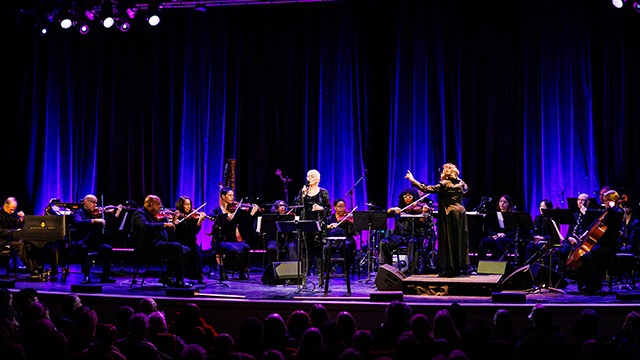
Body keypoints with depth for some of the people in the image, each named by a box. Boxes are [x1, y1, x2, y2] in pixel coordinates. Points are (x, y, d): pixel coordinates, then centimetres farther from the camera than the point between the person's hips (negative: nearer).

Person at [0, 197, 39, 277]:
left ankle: (34, 269, -25)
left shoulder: (14, 213, 10)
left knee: (30, 244, -21)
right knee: (21, 244, -32)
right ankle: (31, 270, -28)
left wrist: (21, 219, -6)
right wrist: (15, 231, -22)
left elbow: (19, 226, 14)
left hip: (13, 237, 6)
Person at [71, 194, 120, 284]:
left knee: (108, 248, -22)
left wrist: (117, 214, 0)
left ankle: (105, 276, -15)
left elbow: (107, 224, 9)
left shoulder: (96, 213, 18)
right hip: (81, 242, -4)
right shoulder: (79, 213, 4)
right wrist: (94, 220, -28)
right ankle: (87, 276, -30)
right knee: (83, 248, -37)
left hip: (95, 242, 4)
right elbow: (79, 222, -19)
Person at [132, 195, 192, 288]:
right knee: (176, 246, -27)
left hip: (159, 245, 9)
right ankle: (179, 281, -23)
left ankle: (167, 276, -7)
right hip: (148, 249, -9)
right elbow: (146, 226, -26)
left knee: (186, 250, -4)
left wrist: (164, 218, 10)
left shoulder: (155, 215, 23)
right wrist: (164, 224, -23)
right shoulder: (139, 213, -3)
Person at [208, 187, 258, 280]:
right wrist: (225, 216, -29)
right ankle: (222, 271, -12)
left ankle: (243, 272, -11)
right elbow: (211, 216, -17)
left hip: (234, 240, 3)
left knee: (245, 247, -27)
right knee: (233, 248, -32)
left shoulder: (236, 209, 12)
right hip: (221, 241, -3)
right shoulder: (217, 210, 6)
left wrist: (252, 213, -16)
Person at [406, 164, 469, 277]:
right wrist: (458, 178, 36)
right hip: (460, 213, 7)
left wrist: (413, 180, -8)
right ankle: (458, 267, 14)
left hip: (449, 215, -7)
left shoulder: (444, 185, -11)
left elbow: (426, 189, -13)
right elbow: (466, 188, 33)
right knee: (459, 239, 10)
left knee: (448, 240, -3)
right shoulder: (460, 183, 9)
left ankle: (450, 269, -3)